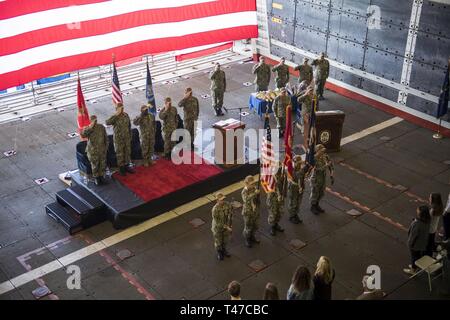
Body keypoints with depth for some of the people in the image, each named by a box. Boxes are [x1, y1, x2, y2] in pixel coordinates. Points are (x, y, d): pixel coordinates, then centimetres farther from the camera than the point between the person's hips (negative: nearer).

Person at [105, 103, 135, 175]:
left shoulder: (126, 115, 0)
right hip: (118, 138, -5)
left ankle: (126, 166, 29)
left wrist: (130, 135, 13)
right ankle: (121, 168, 19)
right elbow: (107, 122, -36)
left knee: (127, 152, 14)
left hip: (127, 137, 5)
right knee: (120, 153, 6)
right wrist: (116, 115, -37)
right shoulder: (114, 117, -15)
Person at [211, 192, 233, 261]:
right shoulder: (215, 209, -35)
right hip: (218, 228, -4)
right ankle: (219, 253, 50)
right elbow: (217, 222, -27)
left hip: (226, 226, 4)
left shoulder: (228, 205, -23)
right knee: (218, 241, 21)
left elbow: (230, 216, -12)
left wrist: (229, 226, -14)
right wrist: (226, 227, -26)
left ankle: (224, 250, 56)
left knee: (225, 240, 28)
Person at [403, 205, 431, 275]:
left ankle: (413, 270, 38)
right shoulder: (427, 221, -16)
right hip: (423, 242, 7)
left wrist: (410, 243, -11)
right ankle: (415, 265, 50)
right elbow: (426, 232, 0)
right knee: (420, 254, 27)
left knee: (414, 256, 17)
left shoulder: (417, 224, -39)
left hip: (416, 243, -7)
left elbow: (413, 235, -26)